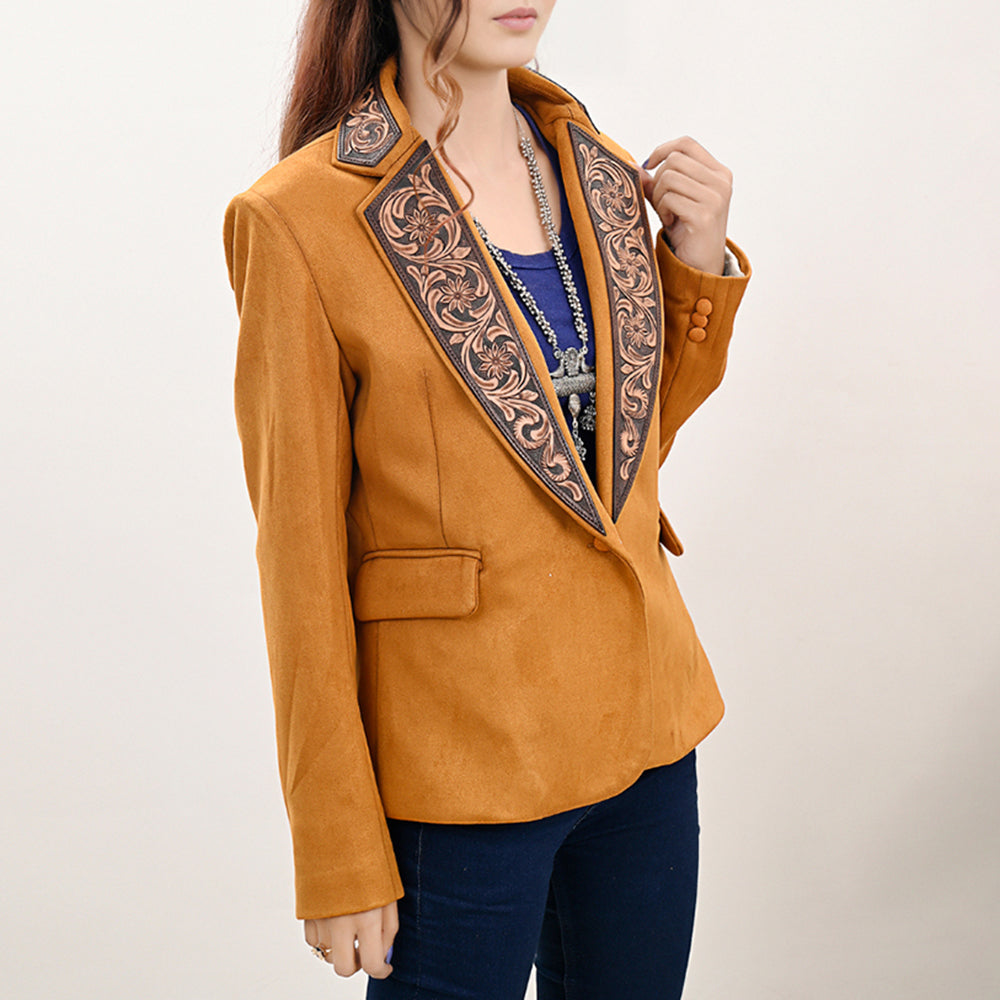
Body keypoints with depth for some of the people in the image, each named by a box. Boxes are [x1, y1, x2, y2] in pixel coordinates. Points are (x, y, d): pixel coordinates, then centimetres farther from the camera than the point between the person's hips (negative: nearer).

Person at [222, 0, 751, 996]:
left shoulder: (604, 175, 4)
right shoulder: (300, 217, -14)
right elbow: (301, 551, -12)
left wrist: (699, 261, 1)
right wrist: (340, 861, -9)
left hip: (643, 724, 6)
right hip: (461, 763, -6)